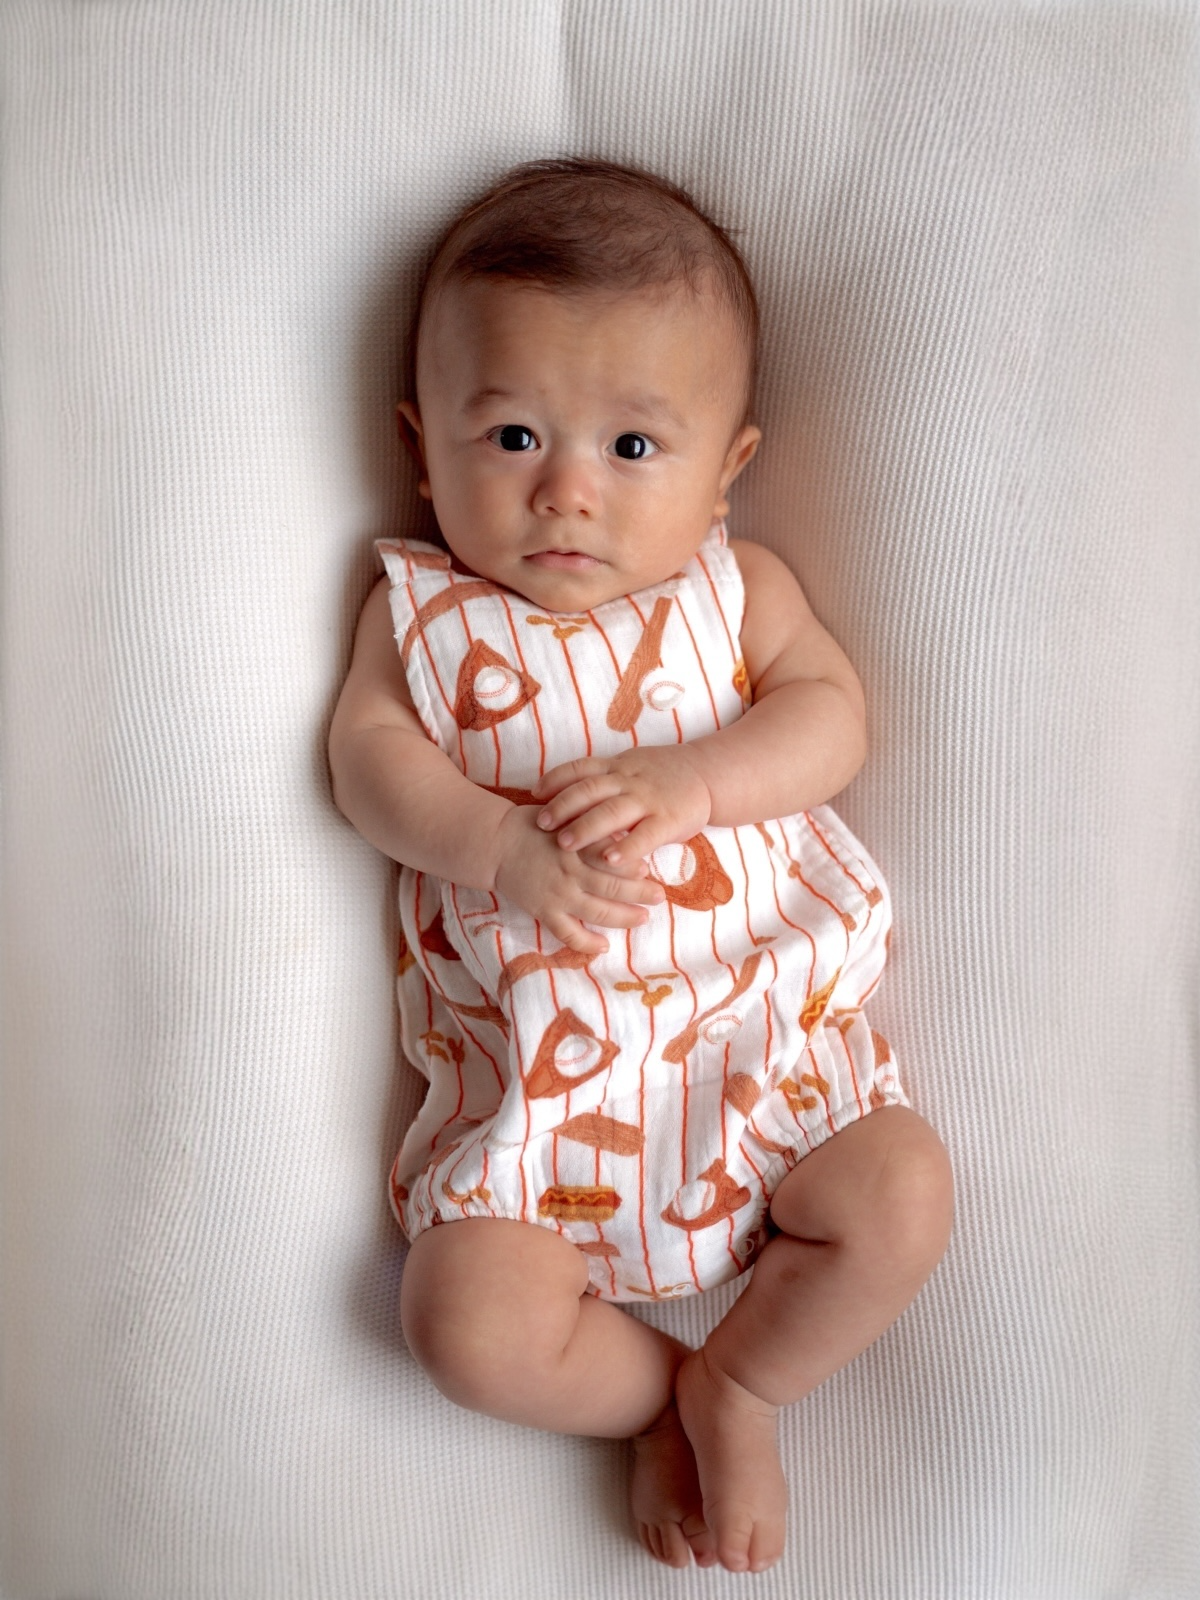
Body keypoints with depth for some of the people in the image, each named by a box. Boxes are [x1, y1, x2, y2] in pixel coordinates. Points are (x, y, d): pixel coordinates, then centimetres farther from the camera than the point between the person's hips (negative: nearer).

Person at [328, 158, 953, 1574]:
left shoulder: (737, 589, 4)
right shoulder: (422, 609, 3)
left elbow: (830, 714, -5)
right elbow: (369, 754, -5)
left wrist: (687, 784, -23)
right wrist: (502, 844, -24)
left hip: (755, 1021, 1)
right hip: (536, 1067, 0)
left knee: (902, 1202, -14)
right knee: (468, 1321, -13)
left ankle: (733, 1386, 11)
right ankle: (664, 1397, 16)